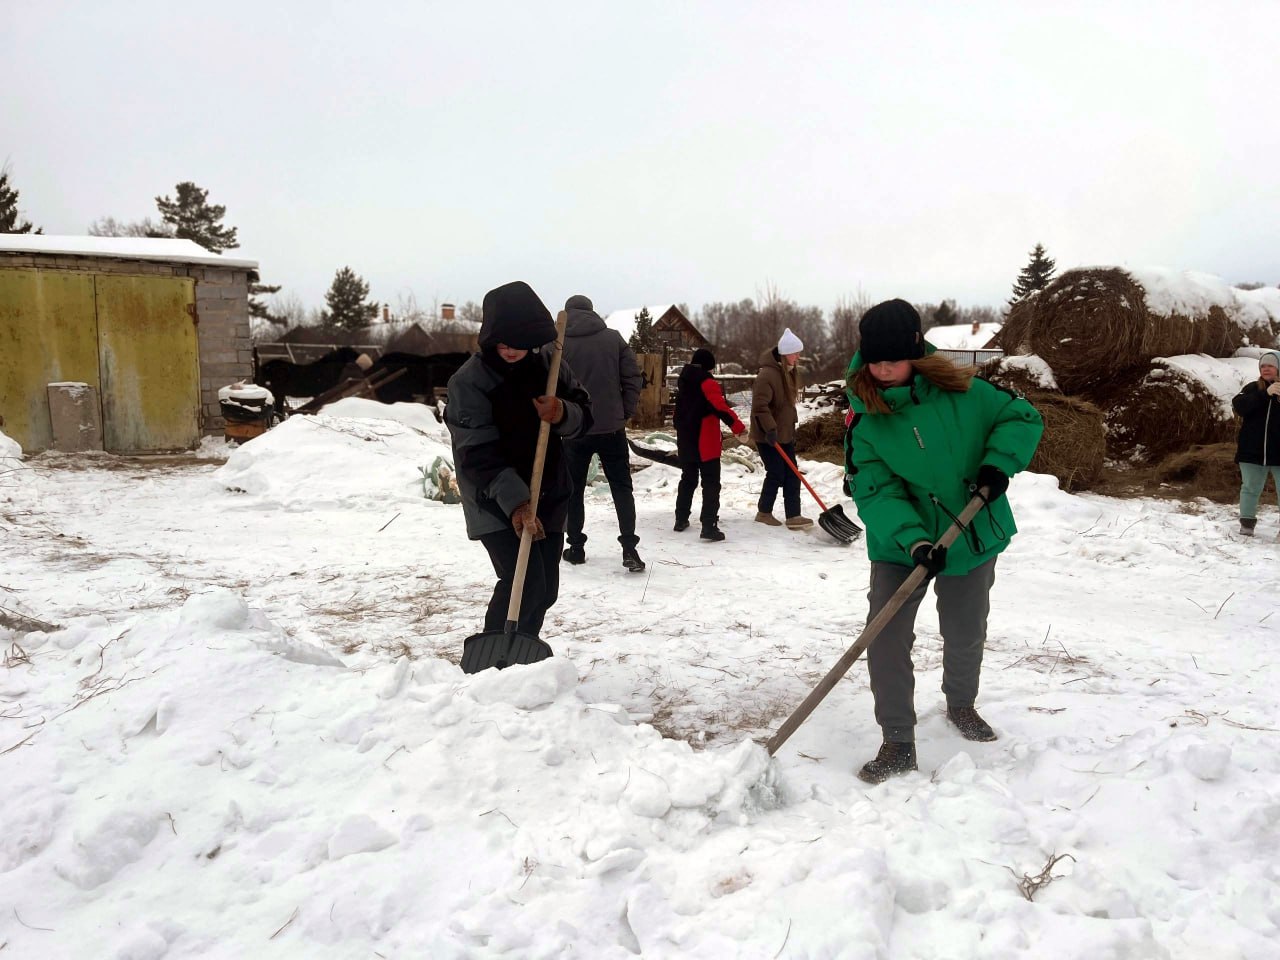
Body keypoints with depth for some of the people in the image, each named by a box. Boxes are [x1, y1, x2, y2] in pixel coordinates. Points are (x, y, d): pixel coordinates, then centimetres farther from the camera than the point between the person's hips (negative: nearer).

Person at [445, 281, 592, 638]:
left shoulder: (548, 362, -2)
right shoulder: (468, 381, -18)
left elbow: (584, 414, 3)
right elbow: (478, 455, -25)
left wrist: (563, 414, -21)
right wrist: (515, 502, -37)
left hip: (549, 496, 6)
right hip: (496, 505, -6)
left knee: (546, 589, 11)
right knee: (525, 585, -18)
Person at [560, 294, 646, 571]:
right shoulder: (614, 338, 1)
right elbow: (633, 377, -1)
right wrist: (626, 411, 7)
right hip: (611, 427, 1)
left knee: (574, 489, 13)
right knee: (621, 487, 8)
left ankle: (576, 547, 17)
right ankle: (629, 548, -1)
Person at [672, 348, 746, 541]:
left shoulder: (684, 380, 12)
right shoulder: (707, 382, -13)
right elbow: (720, 407, -25)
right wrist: (738, 427, -28)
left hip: (685, 441, 8)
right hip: (705, 443, -8)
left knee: (688, 479, 21)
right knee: (711, 484, -6)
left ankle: (681, 519, 26)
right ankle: (709, 526, -14)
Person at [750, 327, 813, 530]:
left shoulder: (790, 372, 9)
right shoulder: (767, 374, -21)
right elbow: (759, 405, -26)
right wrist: (770, 429, -27)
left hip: (785, 432, 9)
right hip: (767, 435, -9)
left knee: (792, 475, 4)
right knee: (776, 474, -3)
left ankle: (793, 516, 6)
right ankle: (764, 512, 15)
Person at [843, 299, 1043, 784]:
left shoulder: (963, 393, -13)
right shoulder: (865, 418, -13)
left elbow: (1022, 417, -1)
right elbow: (873, 489, -18)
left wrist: (999, 462, -19)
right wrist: (911, 539, -32)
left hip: (973, 539, 1)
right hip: (899, 546, -1)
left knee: (965, 636, 16)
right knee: (886, 640, -10)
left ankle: (961, 704, 47)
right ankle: (898, 743, 5)